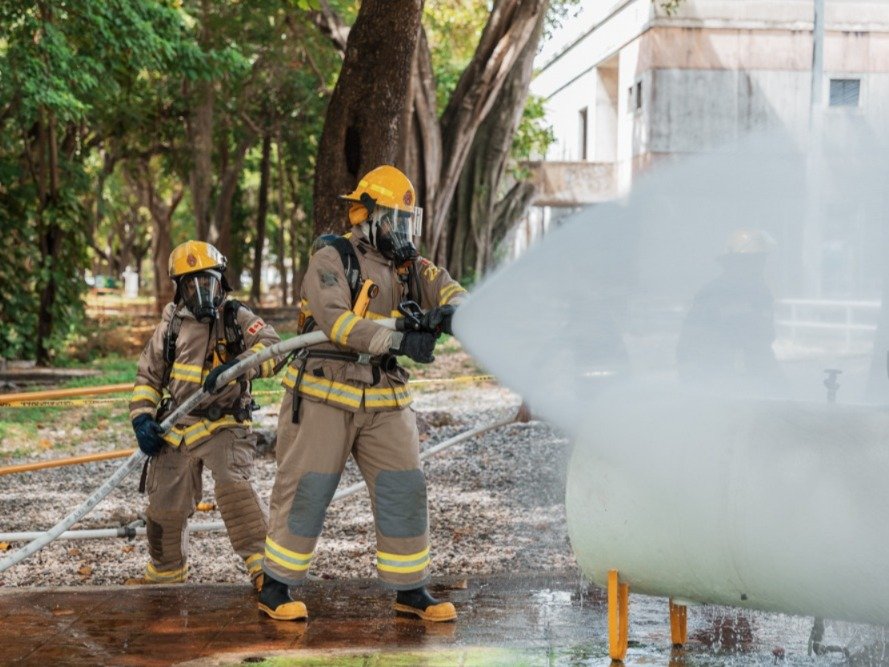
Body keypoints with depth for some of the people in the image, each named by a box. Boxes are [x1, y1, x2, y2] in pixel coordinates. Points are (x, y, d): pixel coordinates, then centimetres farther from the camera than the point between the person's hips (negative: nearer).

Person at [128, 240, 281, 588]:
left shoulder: (238, 318, -3)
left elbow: (272, 347, -19)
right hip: (176, 429, 4)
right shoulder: (171, 325, 7)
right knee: (165, 506, 11)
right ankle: (166, 572, 36)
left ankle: (264, 565, -25)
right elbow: (148, 375, 14)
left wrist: (237, 366, -36)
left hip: (224, 425, -4)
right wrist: (142, 418, -1)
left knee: (234, 487, -28)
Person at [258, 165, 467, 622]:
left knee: (404, 490, 1)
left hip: (385, 402, 6)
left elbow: (454, 292, 4)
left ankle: (411, 590, 12)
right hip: (325, 396, -5)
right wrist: (399, 342, -32)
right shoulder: (331, 259, -9)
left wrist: (448, 311, -22)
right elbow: (335, 319, -23)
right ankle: (276, 588, 10)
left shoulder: (409, 267, 11)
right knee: (307, 491, -2)